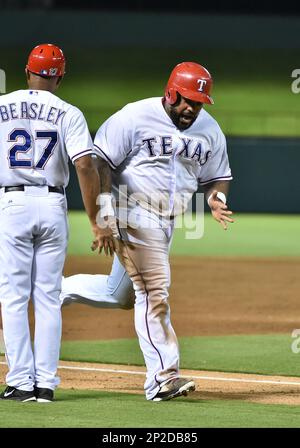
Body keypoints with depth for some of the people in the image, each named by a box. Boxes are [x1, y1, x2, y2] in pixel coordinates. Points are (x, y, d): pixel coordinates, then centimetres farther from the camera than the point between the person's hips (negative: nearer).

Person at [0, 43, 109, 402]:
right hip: (53, 208, 1)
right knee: (48, 298, 8)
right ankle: (45, 383, 5)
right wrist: (95, 222, -8)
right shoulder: (69, 114, 0)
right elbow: (85, 166, -11)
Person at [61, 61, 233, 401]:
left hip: (166, 222, 8)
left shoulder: (210, 131, 5)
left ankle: (59, 290, 35)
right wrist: (106, 203, -22)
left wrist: (216, 197, -9)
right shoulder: (134, 117, -13)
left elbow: (218, 176, 14)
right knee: (154, 293, -13)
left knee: (119, 295, 16)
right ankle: (162, 377, -12)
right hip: (134, 216, -8)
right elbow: (100, 159, -12)